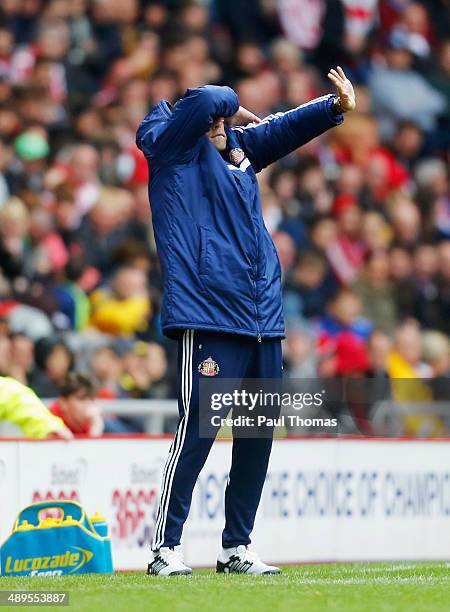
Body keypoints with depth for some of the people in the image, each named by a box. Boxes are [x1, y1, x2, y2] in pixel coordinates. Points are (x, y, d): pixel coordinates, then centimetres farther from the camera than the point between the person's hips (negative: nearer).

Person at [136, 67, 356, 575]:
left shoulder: (238, 147, 21)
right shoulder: (171, 147, 1)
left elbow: (287, 128, 28)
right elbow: (205, 101, -13)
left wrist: (337, 105, 11)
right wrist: (235, 108, 8)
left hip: (263, 321, 8)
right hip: (206, 318, -8)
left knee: (257, 435, 9)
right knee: (197, 430, -10)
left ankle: (236, 549, 18)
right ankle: (164, 549, -5)